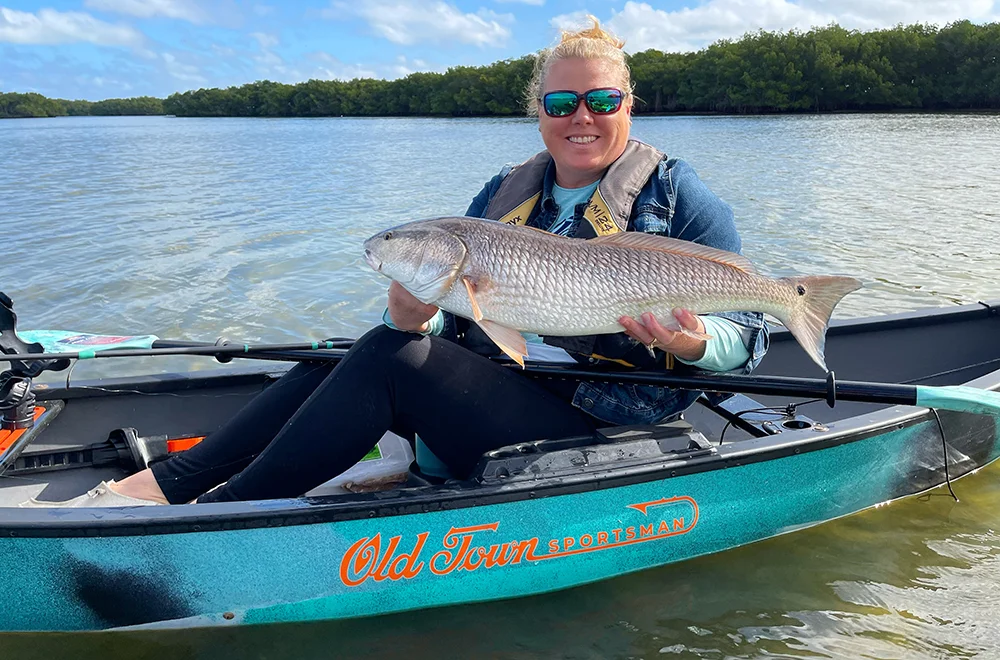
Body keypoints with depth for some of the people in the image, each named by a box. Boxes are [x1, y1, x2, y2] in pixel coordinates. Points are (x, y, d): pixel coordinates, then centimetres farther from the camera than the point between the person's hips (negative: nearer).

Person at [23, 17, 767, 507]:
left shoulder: (673, 192, -1)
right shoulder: (504, 193, 13)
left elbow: (748, 332, -3)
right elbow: (455, 307, 10)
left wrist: (690, 344, -27)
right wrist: (418, 318, -14)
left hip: (594, 425, -6)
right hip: (490, 384, 6)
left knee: (390, 357, -25)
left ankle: (208, 518, -18)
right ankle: (157, 484, -12)